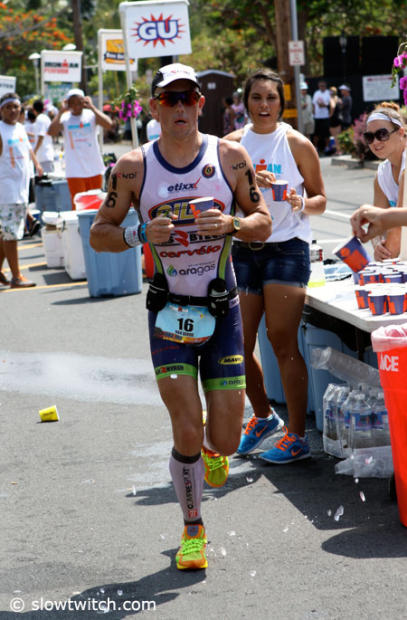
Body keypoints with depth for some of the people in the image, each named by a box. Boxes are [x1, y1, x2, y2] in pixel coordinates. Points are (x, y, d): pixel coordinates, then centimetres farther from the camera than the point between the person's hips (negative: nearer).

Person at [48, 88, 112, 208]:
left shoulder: (91, 115, 1)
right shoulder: (64, 118, -1)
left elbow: (108, 124, -16)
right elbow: (51, 132, -18)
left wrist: (92, 108, -17)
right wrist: (61, 111, -17)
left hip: (95, 169, 2)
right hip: (75, 171, -2)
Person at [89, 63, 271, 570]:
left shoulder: (230, 157, 0)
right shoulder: (133, 167, -3)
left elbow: (263, 223, 5)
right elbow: (99, 234, 3)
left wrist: (231, 224, -17)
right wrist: (140, 233, -17)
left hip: (222, 309, 1)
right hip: (169, 313, -1)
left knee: (224, 441, 1)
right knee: (187, 435, -9)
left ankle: (210, 446, 40)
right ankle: (193, 529, 15)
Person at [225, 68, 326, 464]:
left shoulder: (297, 144, -1)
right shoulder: (233, 144, 6)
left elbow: (320, 200, 3)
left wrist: (300, 202, -18)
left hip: (287, 248, -4)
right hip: (243, 249, 4)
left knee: (283, 343, -7)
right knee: (239, 344, 6)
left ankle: (297, 436, 1)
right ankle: (264, 416, 30)